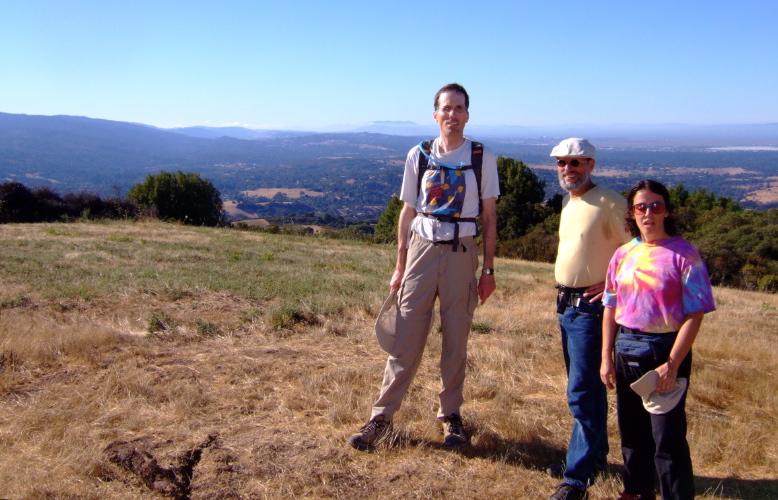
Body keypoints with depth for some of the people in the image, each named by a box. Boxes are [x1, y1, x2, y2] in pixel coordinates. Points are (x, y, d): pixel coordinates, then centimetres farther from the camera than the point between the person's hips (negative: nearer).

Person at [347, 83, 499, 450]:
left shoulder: (483, 158, 2)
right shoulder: (418, 156, 5)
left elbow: (489, 217, 4)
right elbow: (407, 213, 8)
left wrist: (488, 269, 1)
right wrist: (400, 267, 7)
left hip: (462, 254, 0)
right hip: (422, 248, 1)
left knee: (456, 341, 8)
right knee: (406, 338, 1)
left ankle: (450, 414, 23)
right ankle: (382, 417, 10)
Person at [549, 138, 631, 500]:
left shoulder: (609, 203, -15)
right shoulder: (568, 202, 13)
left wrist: (613, 284, -17)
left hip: (591, 307, -9)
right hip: (567, 304, 9)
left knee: (582, 392, -6)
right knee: (587, 387, 18)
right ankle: (594, 456, 32)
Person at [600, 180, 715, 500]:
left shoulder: (683, 254, -9)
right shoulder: (623, 255, 6)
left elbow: (694, 314, -12)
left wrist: (672, 365, -17)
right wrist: (606, 358, 6)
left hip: (665, 352, -5)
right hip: (626, 352, 5)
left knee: (668, 438, -1)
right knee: (632, 433, 17)